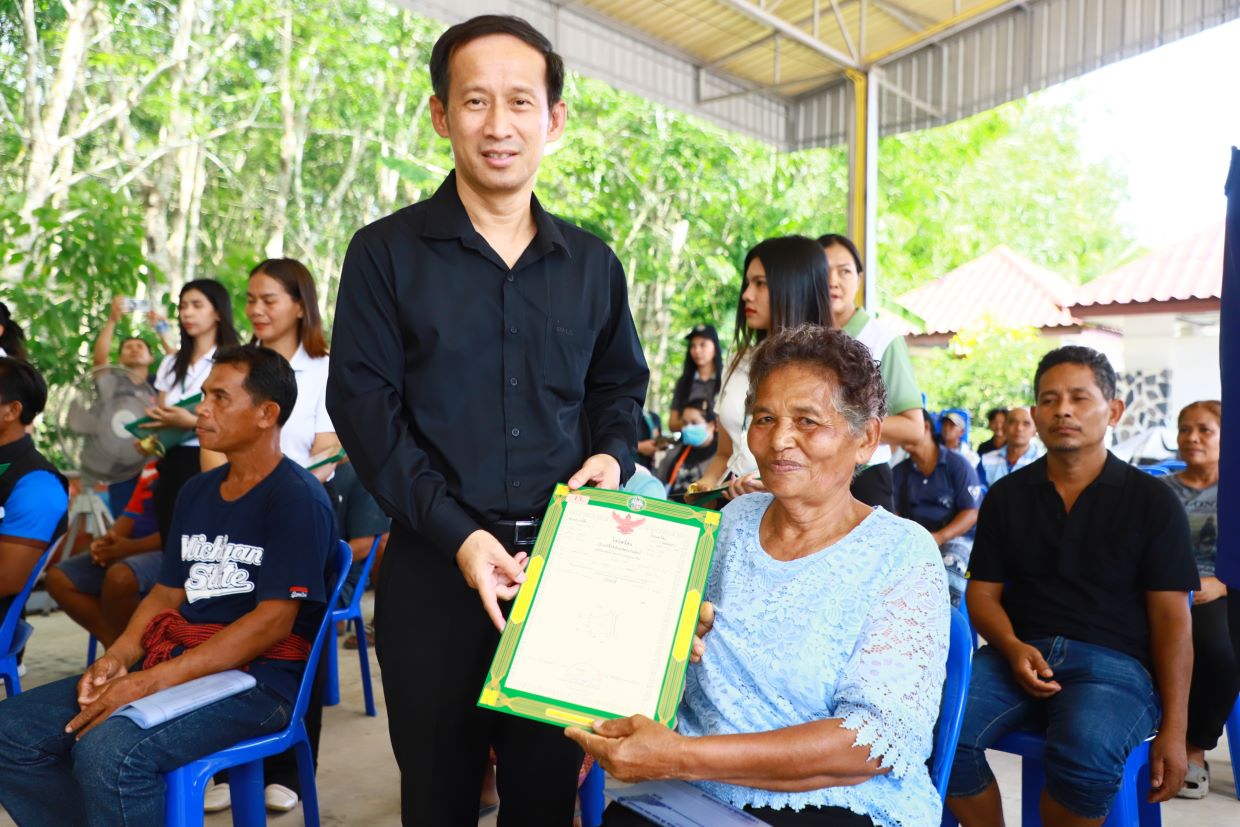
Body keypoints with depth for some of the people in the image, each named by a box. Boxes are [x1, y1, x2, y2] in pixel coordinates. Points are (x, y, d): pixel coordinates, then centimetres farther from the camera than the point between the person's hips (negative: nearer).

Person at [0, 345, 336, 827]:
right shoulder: (196, 492, 15)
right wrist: (117, 657, -2)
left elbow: (274, 621, -18)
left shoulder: (298, 498, -12)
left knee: (109, 752, -29)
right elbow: (167, 593, 17)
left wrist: (151, 682, -21)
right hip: (175, 661, 8)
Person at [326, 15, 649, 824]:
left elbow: (620, 385, 20)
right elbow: (364, 406, -7)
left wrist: (613, 455, -3)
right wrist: (457, 536, -15)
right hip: (435, 567, -2)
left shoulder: (593, 264, 9)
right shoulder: (386, 253, -1)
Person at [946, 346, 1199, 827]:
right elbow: (983, 592, 10)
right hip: (1019, 653, 2)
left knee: (1085, 754, -35)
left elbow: (1171, 618, 2)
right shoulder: (1007, 496, 13)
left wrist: (1173, 729, -5)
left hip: (1113, 660, -2)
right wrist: (1013, 648, -12)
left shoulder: (1152, 501, 6)